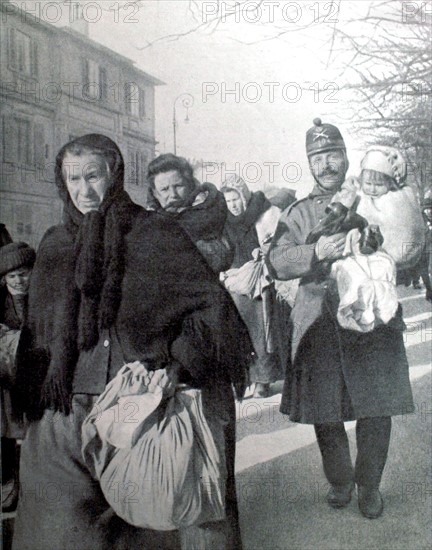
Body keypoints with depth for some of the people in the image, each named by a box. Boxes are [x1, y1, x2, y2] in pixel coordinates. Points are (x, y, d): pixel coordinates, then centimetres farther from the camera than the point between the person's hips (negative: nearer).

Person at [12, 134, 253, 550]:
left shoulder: (157, 234, 0)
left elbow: (211, 305, -3)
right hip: (70, 416, 3)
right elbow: (36, 333, 17)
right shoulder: (54, 246, 11)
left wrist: (179, 366, -14)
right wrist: (34, 401, 10)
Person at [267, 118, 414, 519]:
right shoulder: (297, 213, 10)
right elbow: (276, 262, -4)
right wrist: (316, 252, -21)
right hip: (319, 323, 0)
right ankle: (339, 480, 31)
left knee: (376, 410, 4)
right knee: (323, 410, 6)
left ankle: (369, 485, 27)